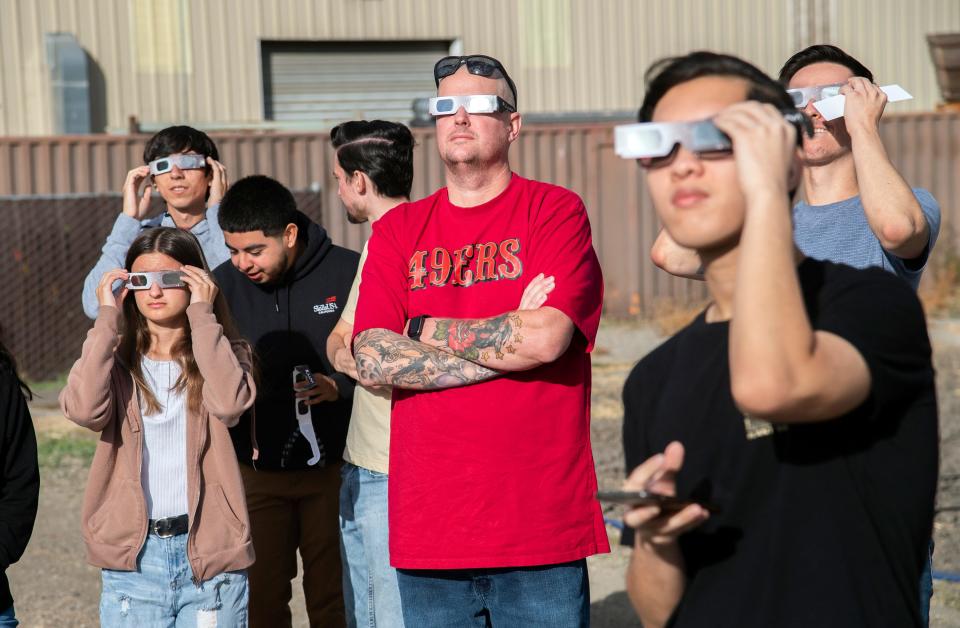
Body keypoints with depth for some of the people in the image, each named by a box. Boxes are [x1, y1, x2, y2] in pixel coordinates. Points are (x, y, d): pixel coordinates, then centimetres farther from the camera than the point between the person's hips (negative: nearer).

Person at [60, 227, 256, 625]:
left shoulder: (221, 352, 4)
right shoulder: (115, 357, 6)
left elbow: (229, 403, -20)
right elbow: (82, 409, -16)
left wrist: (202, 315, -14)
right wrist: (108, 319, -11)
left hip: (209, 550, -1)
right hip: (132, 554, 1)